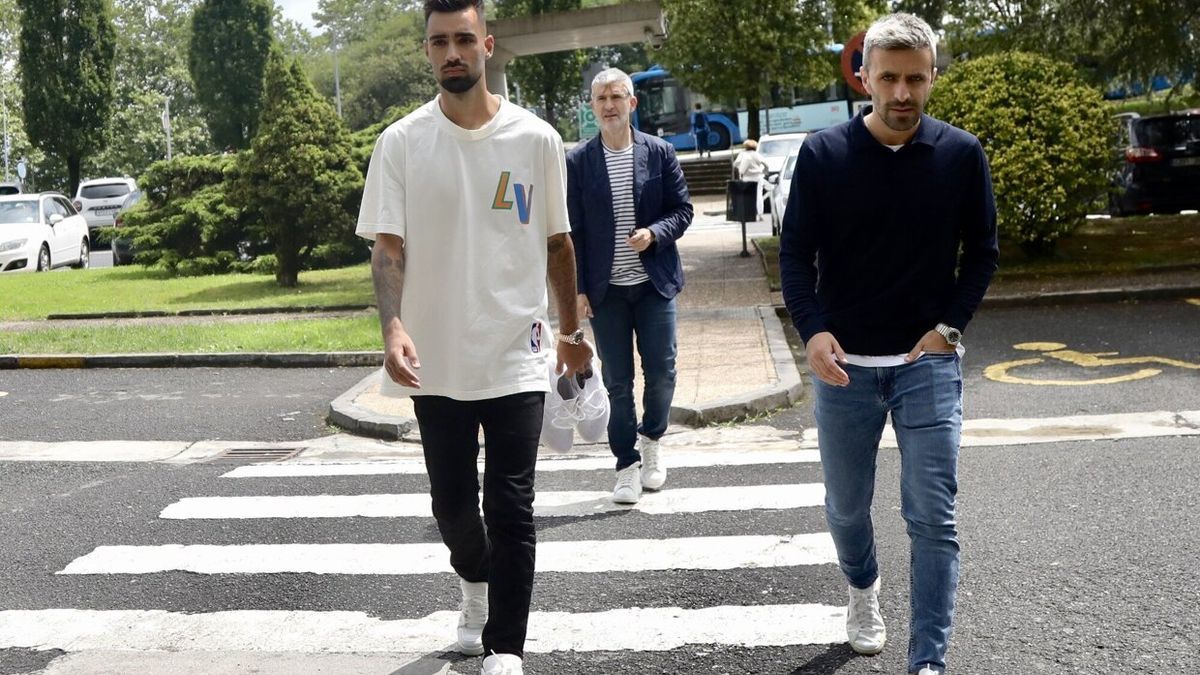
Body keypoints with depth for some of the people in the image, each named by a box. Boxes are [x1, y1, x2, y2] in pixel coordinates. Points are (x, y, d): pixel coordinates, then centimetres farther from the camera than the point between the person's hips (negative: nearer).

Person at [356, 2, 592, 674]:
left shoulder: (536, 139, -1)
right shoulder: (402, 142, -2)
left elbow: (557, 243, 9)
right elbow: (387, 244, -6)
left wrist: (572, 330, 15)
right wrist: (394, 327, -22)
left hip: (516, 357, -1)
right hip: (435, 361, 1)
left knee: (511, 510, -4)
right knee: (452, 504, 13)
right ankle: (476, 586, 43)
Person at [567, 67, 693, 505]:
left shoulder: (659, 152, 1)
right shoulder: (578, 162, -1)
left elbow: (682, 208, 4)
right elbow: (572, 230, 0)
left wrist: (654, 233, -16)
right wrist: (578, 289, -5)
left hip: (654, 283, 1)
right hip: (605, 289, -1)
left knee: (662, 372, 5)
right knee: (617, 382, 4)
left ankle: (651, 439, 32)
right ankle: (627, 465, 16)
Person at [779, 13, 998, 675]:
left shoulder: (961, 154, -2)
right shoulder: (823, 154, -4)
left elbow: (980, 251, 7)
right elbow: (795, 254, -1)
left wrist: (950, 326, -6)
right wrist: (814, 331, -17)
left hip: (928, 361, -1)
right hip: (844, 364, 1)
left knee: (933, 518, -6)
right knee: (846, 507, 15)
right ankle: (863, 591, 46)